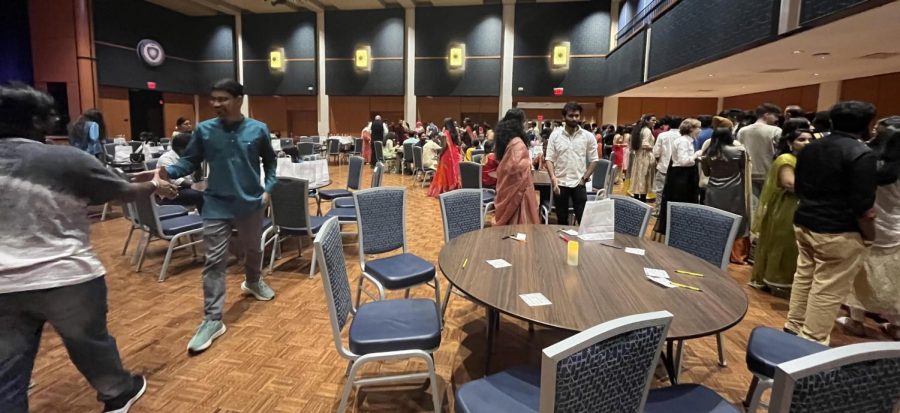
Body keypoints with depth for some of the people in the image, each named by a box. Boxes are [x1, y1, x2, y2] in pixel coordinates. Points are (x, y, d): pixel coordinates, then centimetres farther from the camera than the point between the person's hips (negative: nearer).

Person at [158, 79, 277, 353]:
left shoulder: (258, 129, -4)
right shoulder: (204, 130, -4)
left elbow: (269, 161, 7)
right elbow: (190, 161, -1)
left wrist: (268, 188, -4)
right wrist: (170, 172, -21)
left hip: (251, 203, 1)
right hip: (217, 205, -1)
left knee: (253, 250, 21)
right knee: (214, 261, -2)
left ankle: (253, 282, 51)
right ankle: (212, 320, 5)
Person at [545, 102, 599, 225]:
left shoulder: (588, 136, -1)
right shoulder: (555, 135, -1)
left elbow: (594, 160, 4)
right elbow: (549, 159, -2)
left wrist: (585, 178, -5)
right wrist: (553, 177, -15)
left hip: (579, 184, 0)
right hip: (560, 183, 1)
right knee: (561, 220, 12)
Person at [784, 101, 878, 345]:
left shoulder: (809, 148, 6)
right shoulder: (861, 154, -16)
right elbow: (862, 206, -17)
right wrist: (869, 236, -4)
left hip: (804, 223, 7)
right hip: (839, 232, -7)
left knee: (803, 277, 18)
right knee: (828, 290, 2)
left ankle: (793, 328, 28)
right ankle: (811, 341, 10)